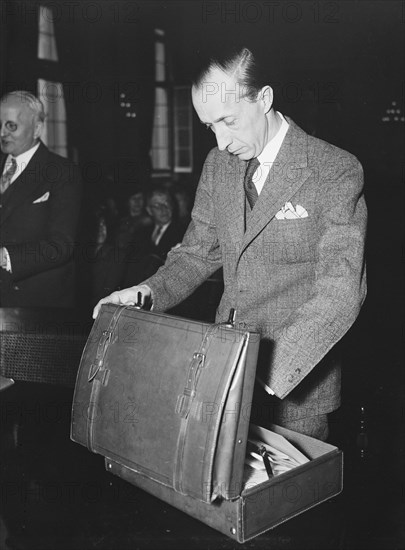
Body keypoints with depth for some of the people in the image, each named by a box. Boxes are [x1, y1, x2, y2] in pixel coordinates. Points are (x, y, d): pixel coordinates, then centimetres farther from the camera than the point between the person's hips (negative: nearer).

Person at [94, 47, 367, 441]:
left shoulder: (336, 171, -15)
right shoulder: (218, 163, 4)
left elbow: (340, 293, -23)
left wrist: (267, 371, -34)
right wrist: (149, 291, -7)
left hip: (298, 383, -5)